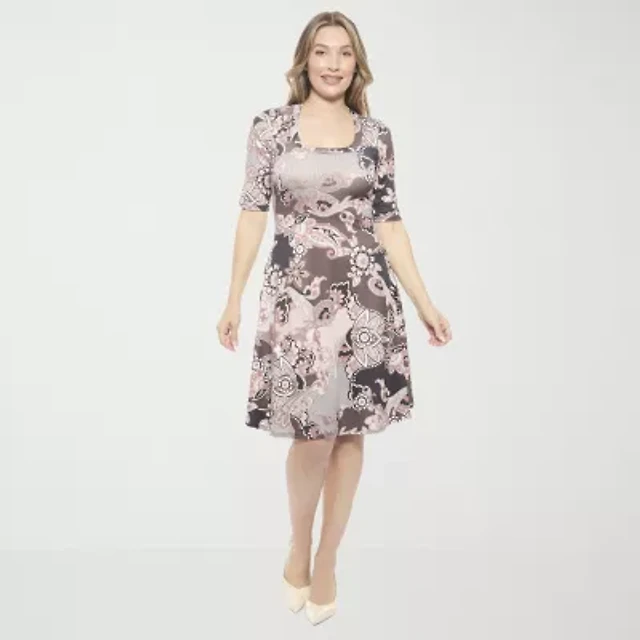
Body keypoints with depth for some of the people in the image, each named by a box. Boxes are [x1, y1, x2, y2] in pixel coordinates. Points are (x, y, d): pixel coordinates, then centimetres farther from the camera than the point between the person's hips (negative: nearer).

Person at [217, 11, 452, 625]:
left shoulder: (376, 135, 8)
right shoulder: (270, 125, 4)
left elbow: (389, 223, 8)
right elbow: (253, 214, 3)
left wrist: (424, 303, 4)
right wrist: (232, 299, 0)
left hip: (364, 295, 2)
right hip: (296, 293, -2)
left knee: (350, 430, 5)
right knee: (313, 432, -5)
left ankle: (326, 560, 24)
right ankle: (298, 545, 25)